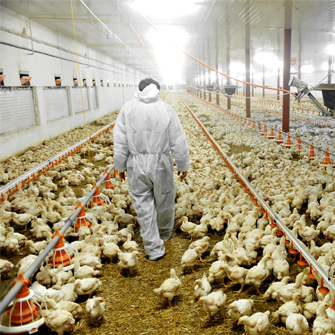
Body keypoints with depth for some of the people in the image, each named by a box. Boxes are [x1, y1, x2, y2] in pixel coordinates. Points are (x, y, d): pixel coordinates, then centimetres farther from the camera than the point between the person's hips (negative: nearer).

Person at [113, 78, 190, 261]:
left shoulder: (127, 108, -2)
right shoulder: (166, 109, -5)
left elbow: (120, 141, -1)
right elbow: (179, 141, -2)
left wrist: (120, 166, 11)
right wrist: (183, 165, 9)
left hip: (137, 165, 0)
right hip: (161, 164, 0)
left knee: (143, 205, 9)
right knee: (164, 201, 20)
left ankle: (154, 248, 14)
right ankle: (165, 234, 43)